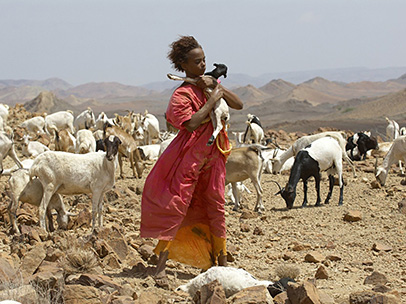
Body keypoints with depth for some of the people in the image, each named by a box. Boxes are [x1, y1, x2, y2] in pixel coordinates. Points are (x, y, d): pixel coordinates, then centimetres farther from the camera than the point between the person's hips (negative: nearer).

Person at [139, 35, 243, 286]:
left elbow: (239, 105, 6)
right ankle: (161, 264, -11)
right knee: (176, 205, -9)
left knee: (215, 206, 12)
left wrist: (216, 87, -7)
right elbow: (191, 123, -25)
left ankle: (222, 263, 22)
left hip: (213, 156, 6)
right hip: (190, 156, -6)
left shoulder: (210, 83, 11)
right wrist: (212, 99, -20)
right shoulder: (183, 93, -10)